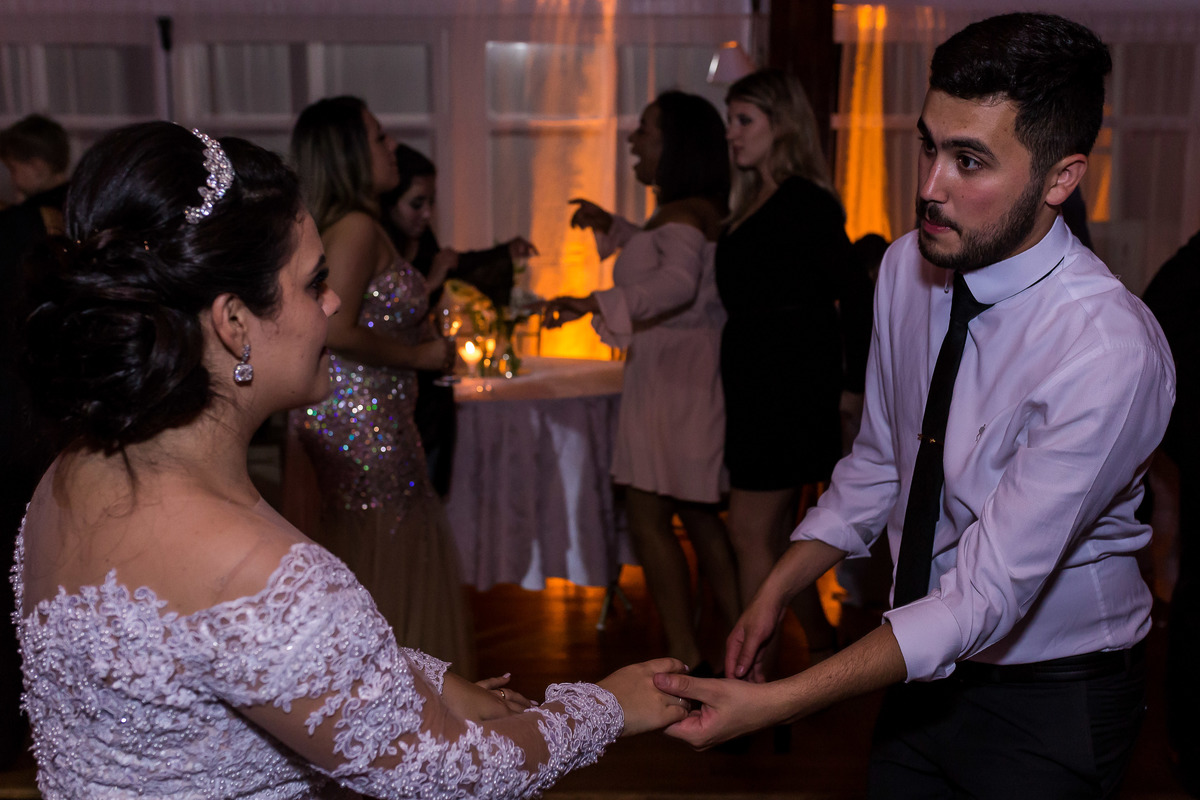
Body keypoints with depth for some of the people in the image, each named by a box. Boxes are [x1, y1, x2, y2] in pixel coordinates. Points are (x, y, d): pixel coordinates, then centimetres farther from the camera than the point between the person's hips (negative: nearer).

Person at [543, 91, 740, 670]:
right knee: (698, 517, 16)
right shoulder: (703, 212, 15)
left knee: (649, 520, -4)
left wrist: (594, 303, -45)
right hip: (688, 379, 10)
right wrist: (612, 227, 27)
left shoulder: (681, 215, -17)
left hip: (673, 381, -10)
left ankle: (687, 665, 2)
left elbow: (676, 283, -36)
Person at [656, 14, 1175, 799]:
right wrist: (775, 592, -2)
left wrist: (775, 704, -33)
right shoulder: (908, 265, -8)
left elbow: (985, 595, -30)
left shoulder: (1111, 354, -30)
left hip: (1050, 702, -5)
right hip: (928, 667, 5)